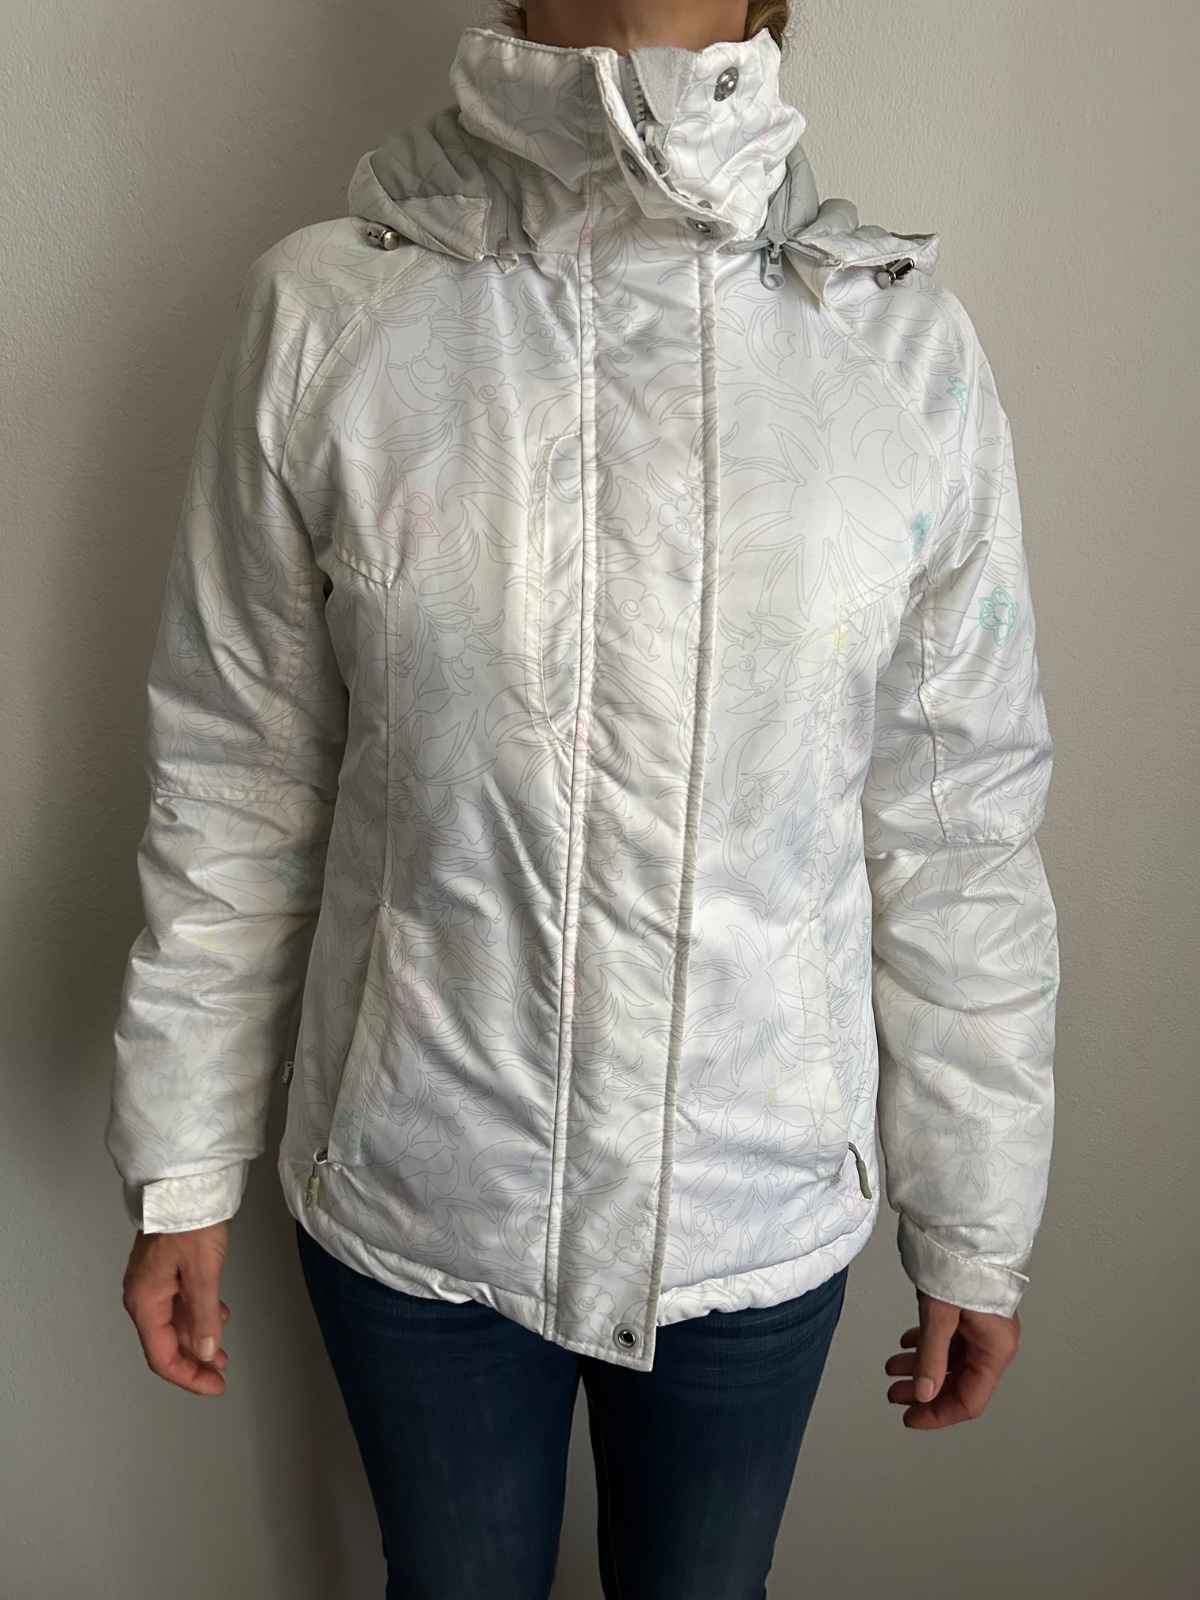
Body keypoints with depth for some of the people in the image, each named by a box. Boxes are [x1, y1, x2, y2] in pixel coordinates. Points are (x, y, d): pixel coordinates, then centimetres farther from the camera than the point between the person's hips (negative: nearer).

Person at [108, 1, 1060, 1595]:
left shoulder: (906, 342, -9)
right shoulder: (324, 310, -10)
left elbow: (961, 836, -5)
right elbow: (231, 783, -4)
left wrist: (976, 1230, 3)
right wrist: (182, 1175, 3)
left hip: (762, 1209, 1)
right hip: (411, 1197, 0)